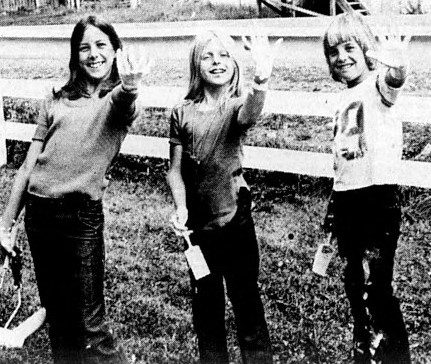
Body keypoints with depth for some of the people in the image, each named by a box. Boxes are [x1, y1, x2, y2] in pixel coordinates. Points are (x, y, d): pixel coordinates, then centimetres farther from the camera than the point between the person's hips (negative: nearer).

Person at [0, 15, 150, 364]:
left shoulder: (119, 100, 0)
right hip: (38, 211, 4)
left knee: (88, 322, 0)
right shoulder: (57, 99, 11)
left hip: (81, 215, -4)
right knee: (56, 315, 15)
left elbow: (125, 103, -28)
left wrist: (130, 86, -52)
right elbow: (29, 165, 13)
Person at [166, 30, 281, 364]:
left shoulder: (238, 107, -7)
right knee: (206, 303, 15)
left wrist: (263, 78, -53)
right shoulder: (182, 114, 0)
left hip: (235, 220, -2)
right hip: (198, 224, 3)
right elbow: (176, 169, 5)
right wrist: (181, 207, -12)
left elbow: (250, 114, -33)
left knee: (246, 299, 3)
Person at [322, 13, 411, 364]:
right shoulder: (345, 99, 14)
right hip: (345, 199, 8)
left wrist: (398, 67, -60)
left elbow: (393, 81, -36)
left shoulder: (378, 86, -10)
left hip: (378, 198, -8)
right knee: (356, 285, 17)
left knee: (377, 288, -7)